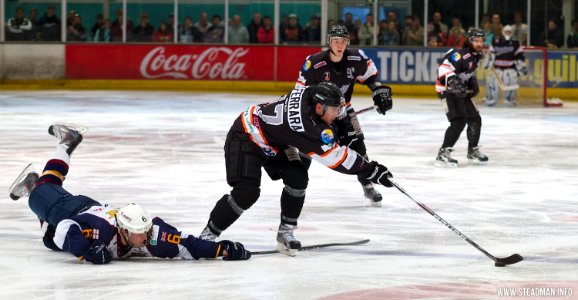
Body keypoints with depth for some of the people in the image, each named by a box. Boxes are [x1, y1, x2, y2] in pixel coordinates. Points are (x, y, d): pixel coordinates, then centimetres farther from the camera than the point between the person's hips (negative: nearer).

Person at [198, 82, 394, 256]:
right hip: (244, 138, -9)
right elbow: (335, 157, -31)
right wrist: (370, 171, -26)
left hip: (273, 139, 9)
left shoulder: (309, 94, -15)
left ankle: (285, 232, 6)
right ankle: (207, 236, -8)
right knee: (247, 192, -21)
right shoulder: (305, 126, -36)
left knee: (297, 177, -6)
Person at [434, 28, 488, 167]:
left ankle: (473, 151, 34)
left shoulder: (476, 56, 10)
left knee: (475, 120, 14)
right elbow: (444, 67, -33)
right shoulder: (461, 54, -21)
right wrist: (452, 80, -48)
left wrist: (473, 83, 13)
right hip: (447, 90, -10)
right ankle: (443, 154, -23)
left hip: (461, 92, 10)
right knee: (459, 121, -23)